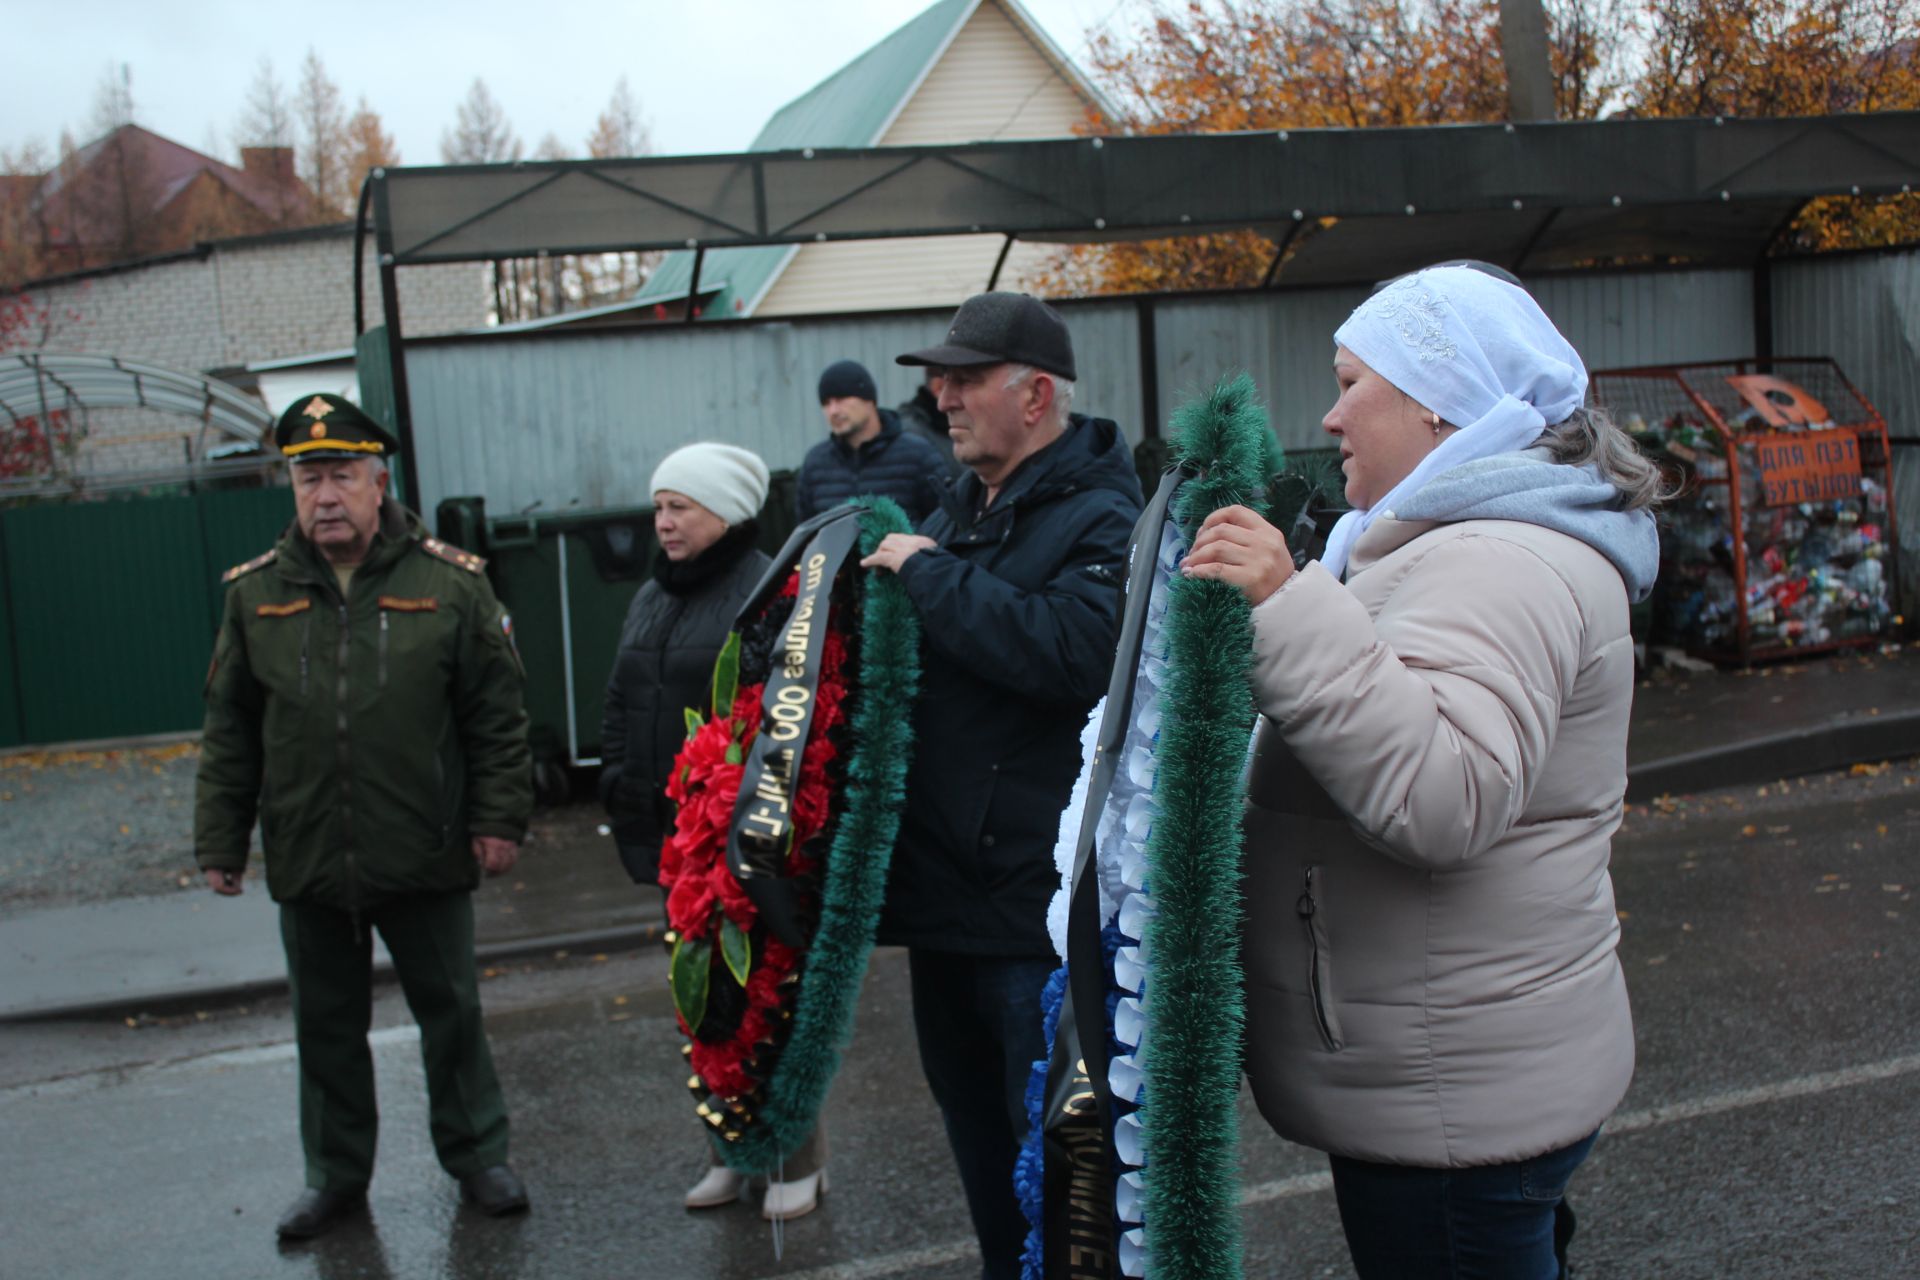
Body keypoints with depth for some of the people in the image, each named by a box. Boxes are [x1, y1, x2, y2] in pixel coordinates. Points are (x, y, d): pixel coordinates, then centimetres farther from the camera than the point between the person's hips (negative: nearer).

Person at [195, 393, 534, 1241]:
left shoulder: (448, 581, -4)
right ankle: (336, 1175, 31)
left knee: (450, 1013, 11)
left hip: (426, 857, -2)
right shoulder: (256, 593, 2)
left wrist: (500, 818, -6)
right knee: (327, 1027, 15)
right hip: (307, 862, 2)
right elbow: (229, 730, 8)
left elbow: (497, 715, -2)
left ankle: (477, 1156, 29)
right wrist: (219, 841, 6)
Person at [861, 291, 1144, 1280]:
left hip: (1039, 904, -9)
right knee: (977, 1139, 23)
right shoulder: (953, 513, 13)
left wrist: (929, 573, -23)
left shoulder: (1101, 521, -13)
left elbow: (1073, 650, -33)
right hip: (943, 898, 9)